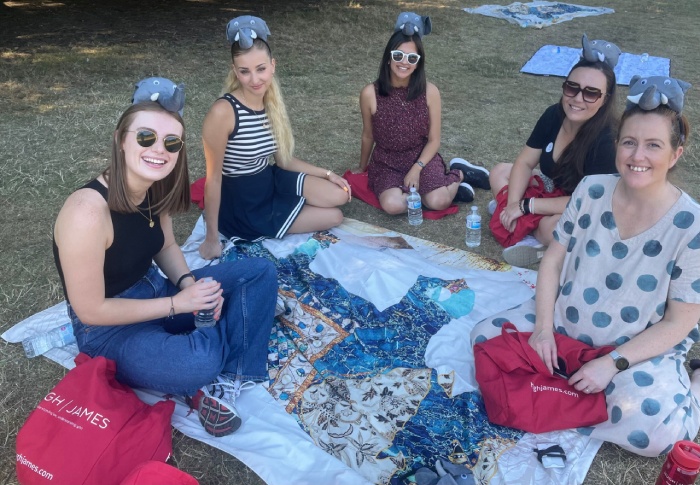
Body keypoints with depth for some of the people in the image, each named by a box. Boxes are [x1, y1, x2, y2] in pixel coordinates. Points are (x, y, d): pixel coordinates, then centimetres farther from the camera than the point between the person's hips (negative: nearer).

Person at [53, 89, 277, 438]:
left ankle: (225, 380, -8)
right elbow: (90, 310, -24)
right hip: (109, 327, -8)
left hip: (155, 292, 8)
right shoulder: (87, 211, -30)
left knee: (260, 272, -1)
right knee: (199, 362, -36)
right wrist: (177, 304, -22)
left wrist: (189, 284, -11)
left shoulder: (154, 189, -7)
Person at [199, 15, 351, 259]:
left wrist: (327, 173, 5)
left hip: (271, 181, 7)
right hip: (241, 204, -7)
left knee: (339, 195, -3)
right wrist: (212, 238, -17)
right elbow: (214, 178, -21)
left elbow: (283, 159, 9)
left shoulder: (272, 103, -2)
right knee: (333, 217, -3)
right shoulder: (223, 112, -26)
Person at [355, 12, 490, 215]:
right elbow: (368, 136, 3)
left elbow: (434, 140, -4)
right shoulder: (370, 93, -14)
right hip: (386, 162, 1)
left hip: (421, 158, 0)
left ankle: (458, 173, 8)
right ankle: (445, 184, -3)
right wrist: (362, 169, 16)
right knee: (393, 205, -29)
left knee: (439, 202, -26)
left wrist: (416, 169, -18)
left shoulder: (430, 91, -12)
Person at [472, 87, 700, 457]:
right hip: (564, 322, 4)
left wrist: (612, 362, -22)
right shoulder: (591, 191, -9)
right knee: (485, 336, -9)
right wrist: (543, 327, -12)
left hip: (643, 347, -4)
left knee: (649, 429, -30)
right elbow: (553, 259, -1)